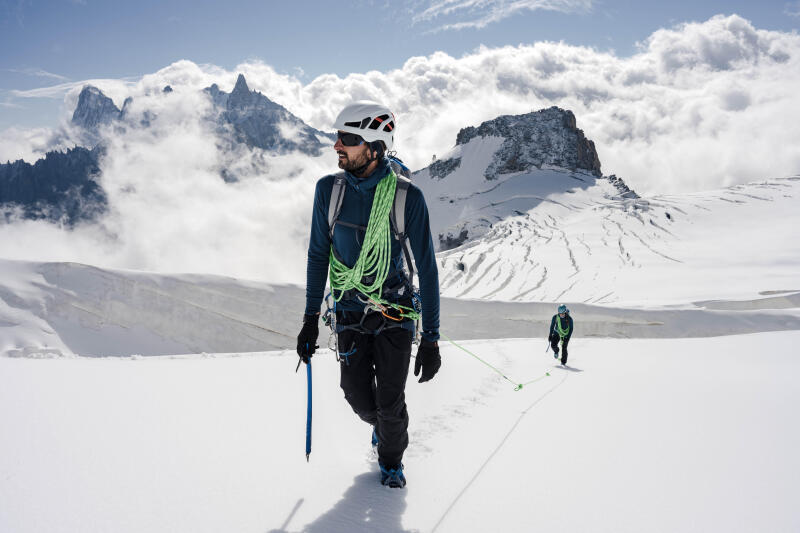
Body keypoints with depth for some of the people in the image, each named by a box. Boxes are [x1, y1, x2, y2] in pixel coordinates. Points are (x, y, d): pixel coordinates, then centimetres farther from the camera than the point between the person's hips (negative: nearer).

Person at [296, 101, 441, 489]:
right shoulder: (329, 189, -7)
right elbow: (318, 255, 4)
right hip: (350, 311, 3)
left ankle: (391, 459, 29)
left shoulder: (407, 197, -17)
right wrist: (310, 320, 2)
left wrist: (431, 338, -13)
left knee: (390, 402, -2)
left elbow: (427, 269, -12)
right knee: (358, 397, -2)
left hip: (395, 314, -2)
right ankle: (381, 423, 35)